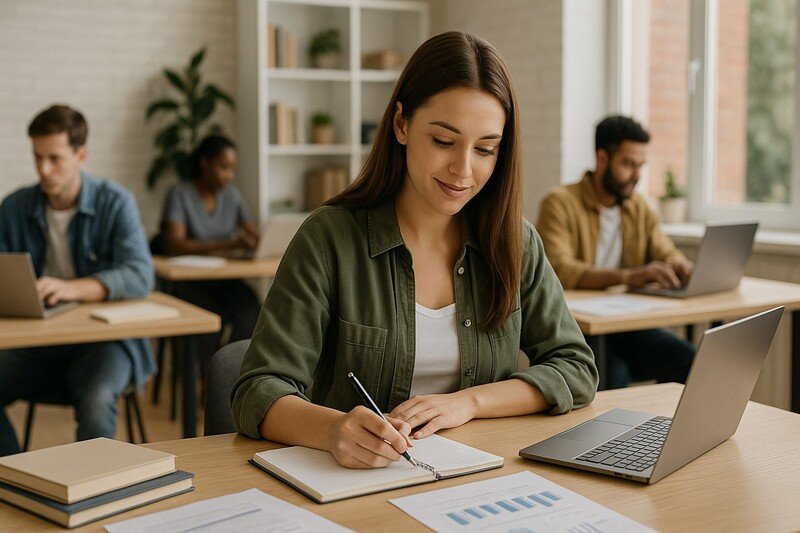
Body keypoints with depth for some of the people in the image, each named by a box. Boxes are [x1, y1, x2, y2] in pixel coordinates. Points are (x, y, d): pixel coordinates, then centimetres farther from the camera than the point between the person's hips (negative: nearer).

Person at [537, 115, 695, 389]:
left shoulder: (639, 207, 15)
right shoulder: (561, 203, -8)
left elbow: (667, 254, 15)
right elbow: (558, 269, -23)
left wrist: (682, 268, -12)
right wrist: (627, 276, -36)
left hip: (626, 325, 6)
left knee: (688, 361, -19)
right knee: (615, 375, -33)